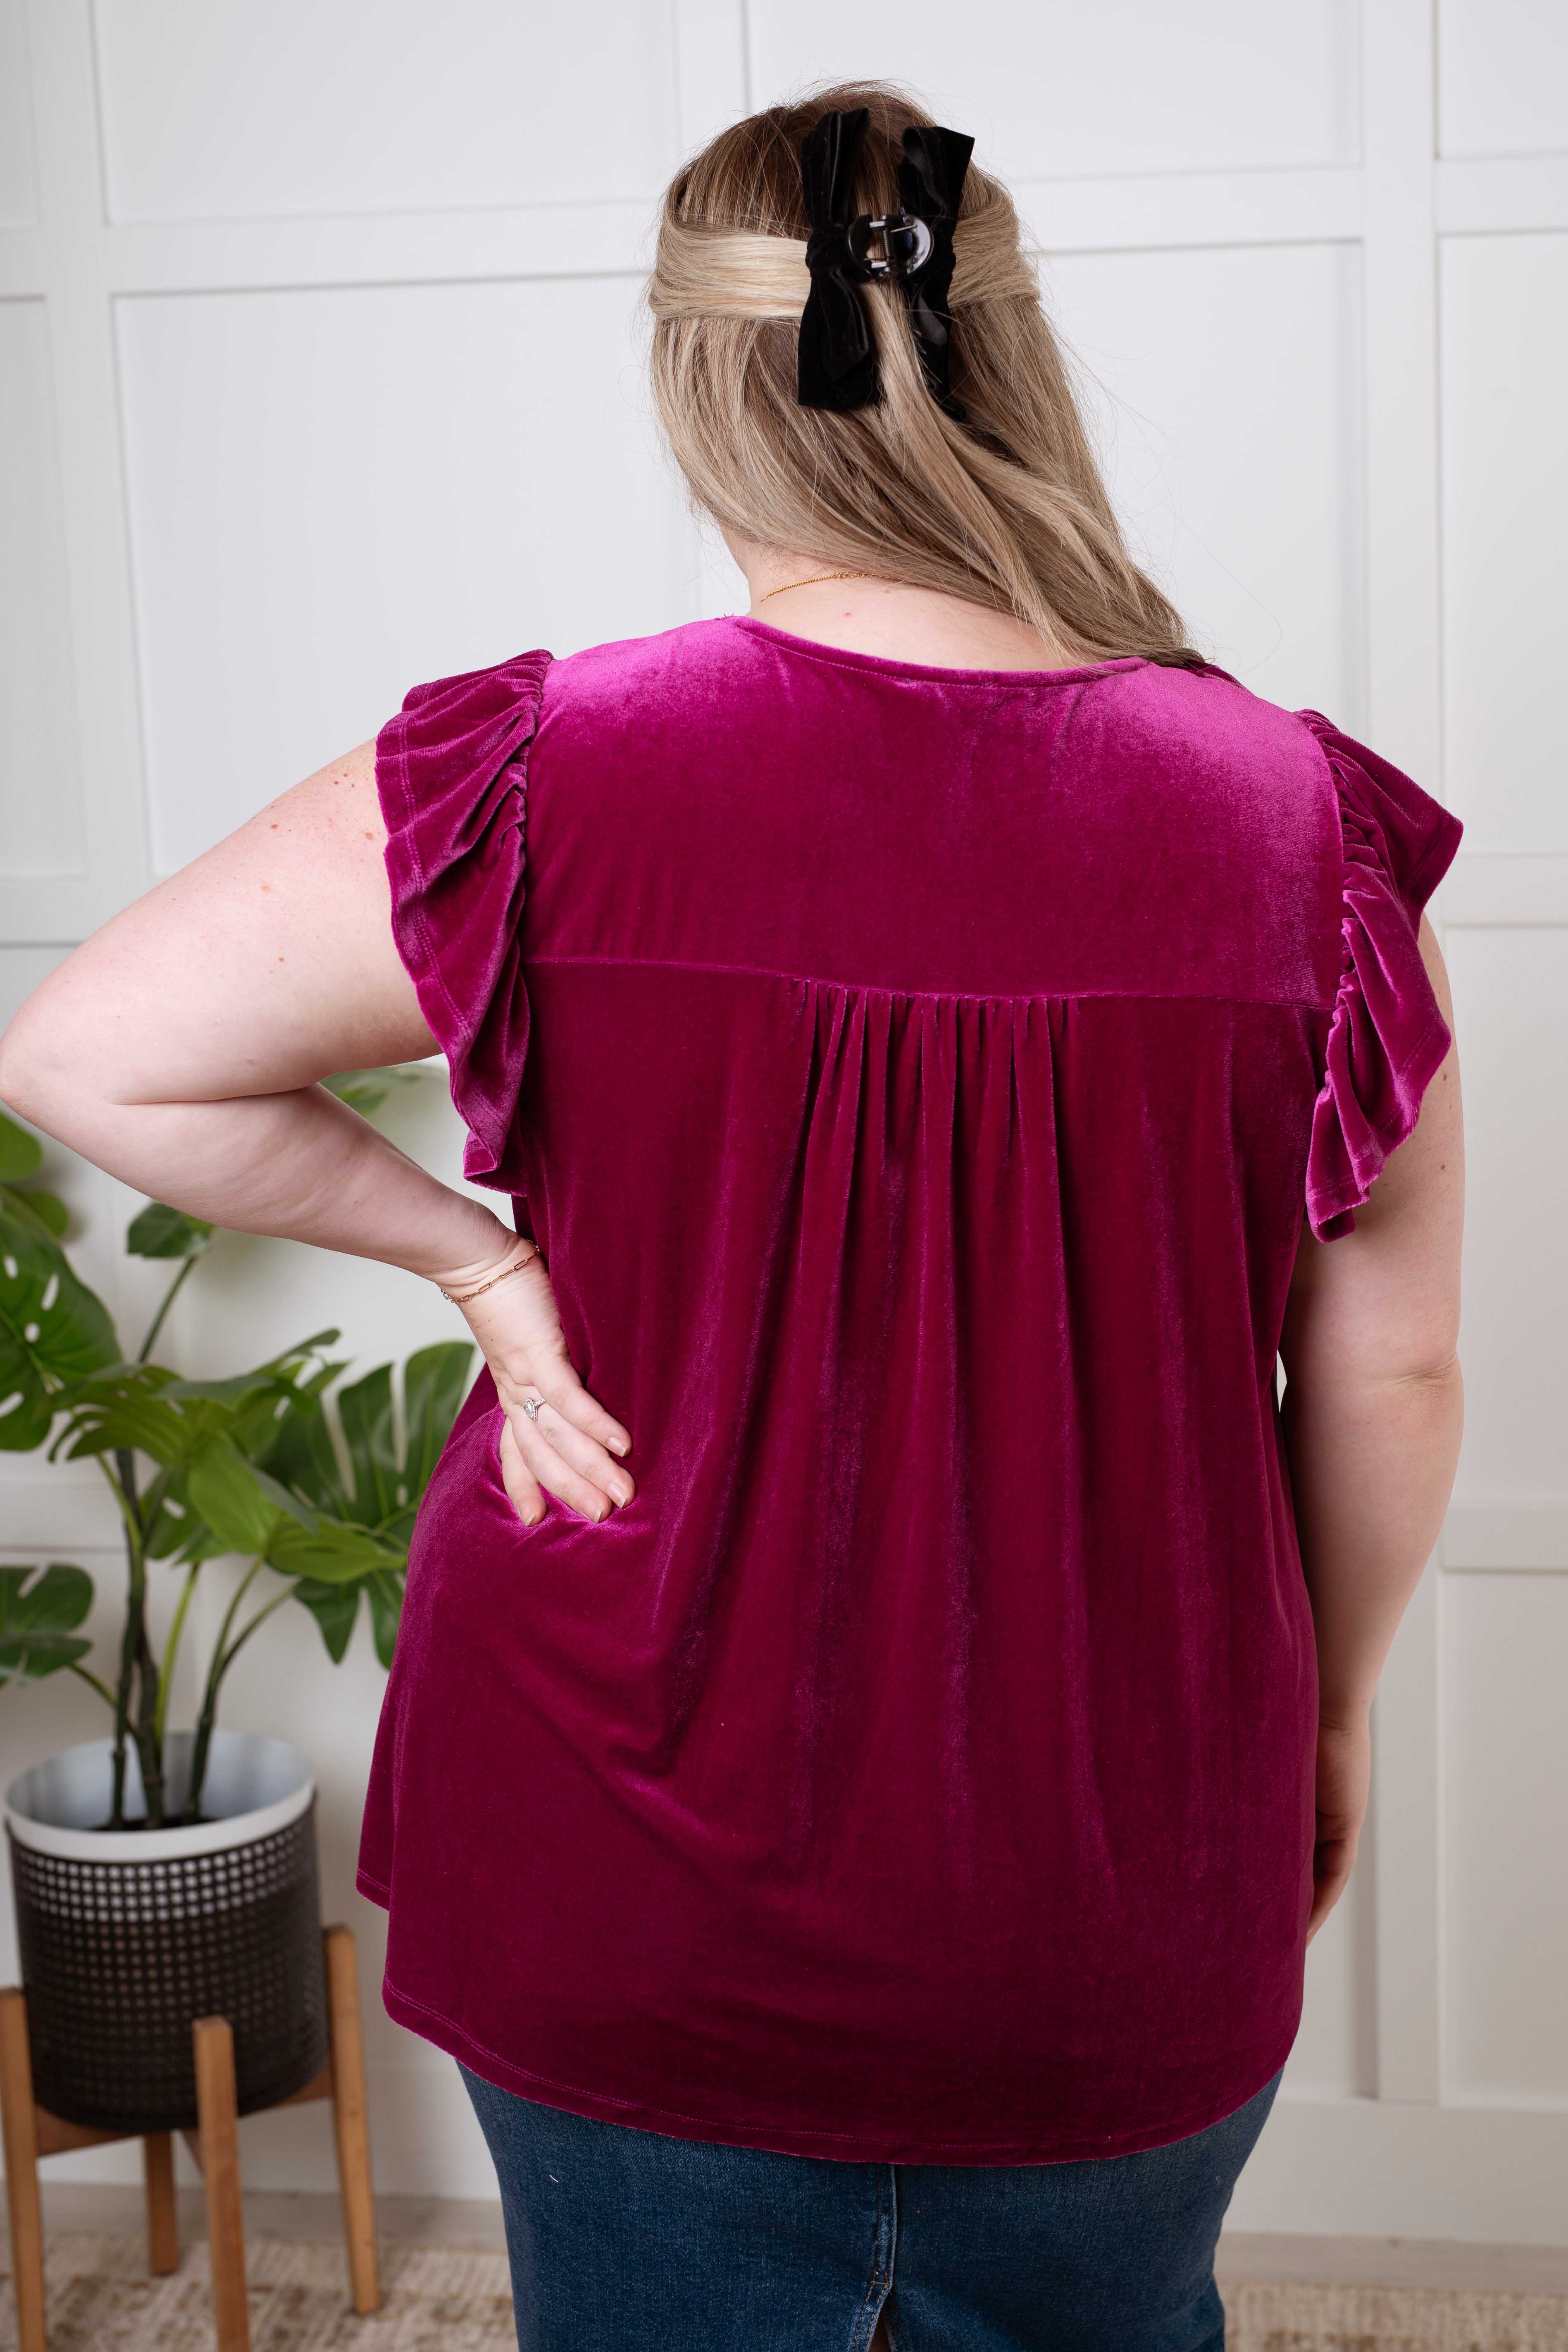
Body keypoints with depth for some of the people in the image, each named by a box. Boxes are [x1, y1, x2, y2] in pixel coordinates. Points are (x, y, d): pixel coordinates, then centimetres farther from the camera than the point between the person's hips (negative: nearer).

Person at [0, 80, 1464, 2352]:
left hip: (634, 1892, -1)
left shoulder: (542, 790, -17)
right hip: (1127, 1926, 2)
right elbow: (1390, 1372, -3)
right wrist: (1328, 1714, 13)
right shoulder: (1299, 825, -13)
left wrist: (471, 1252, -5)